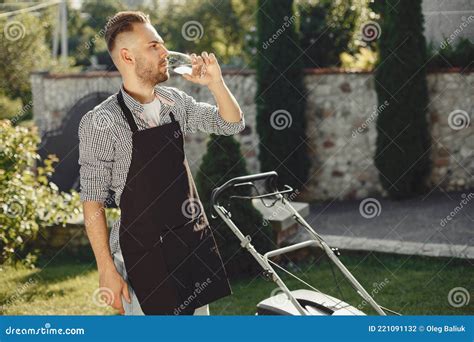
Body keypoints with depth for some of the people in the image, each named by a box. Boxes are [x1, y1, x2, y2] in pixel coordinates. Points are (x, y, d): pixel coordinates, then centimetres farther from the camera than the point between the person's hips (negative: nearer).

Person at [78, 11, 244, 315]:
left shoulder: (175, 101, 3)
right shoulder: (102, 122, -14)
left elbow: (233, 124, 11)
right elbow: (93, 201, -11)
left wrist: (216, 83, -7)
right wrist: (107, 270, -14)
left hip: (193, 243, 6)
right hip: (142, 254, -6)